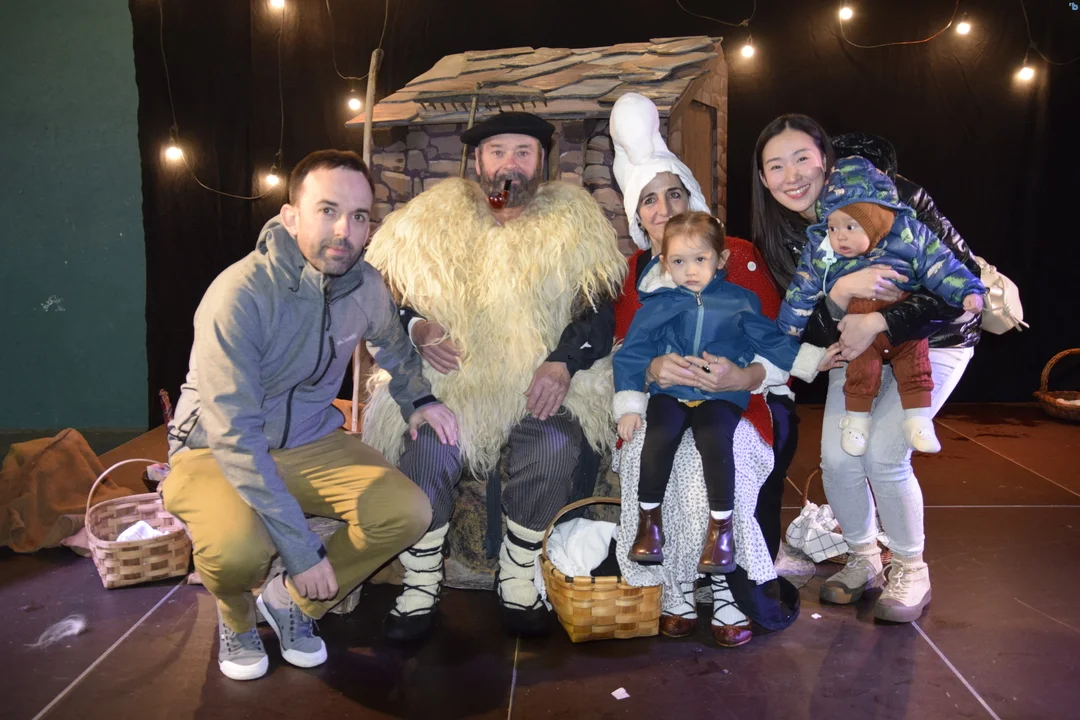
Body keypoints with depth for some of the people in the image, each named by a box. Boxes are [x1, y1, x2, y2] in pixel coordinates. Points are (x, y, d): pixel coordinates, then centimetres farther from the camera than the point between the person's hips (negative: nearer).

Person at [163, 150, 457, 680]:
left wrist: (417, 400, -2)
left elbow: (393, 345, 18)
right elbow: (236, 439, -28)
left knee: (408, 512, -17)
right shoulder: (239, 296, -27)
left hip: (310, 444, 5)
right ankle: (236, 617, 5)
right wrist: (302, 551, -27)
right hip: (214, 452, -5)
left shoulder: (367, 287, -8)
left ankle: (291, 601, 8)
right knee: (239, 550, -35)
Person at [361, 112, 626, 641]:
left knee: (557, 442, -29)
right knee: (426, 443, -28)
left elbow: (601, 309, 3)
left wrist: (563, 360, -15)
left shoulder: (572, 220, 8)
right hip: (447, 376, 1)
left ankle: (518, 577, -6)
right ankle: (421, 583, -6)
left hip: (541, 380, 0)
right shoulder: (433, 217, 9)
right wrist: (416, 327, -11)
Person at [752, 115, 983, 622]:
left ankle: (911, 571, 9)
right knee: (837, 458, -6)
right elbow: (810, 332, -17)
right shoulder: (779, 238, -13)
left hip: (932, 339, -4)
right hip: (861, 345, 4)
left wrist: (878, 322, -35)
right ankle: (864, 561, 21)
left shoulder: (893, 197, -26)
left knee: (884, 454, -16)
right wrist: (839, 294, -39)